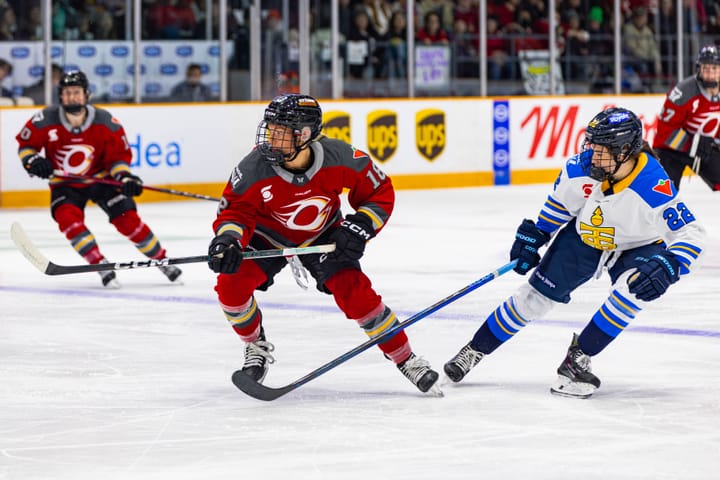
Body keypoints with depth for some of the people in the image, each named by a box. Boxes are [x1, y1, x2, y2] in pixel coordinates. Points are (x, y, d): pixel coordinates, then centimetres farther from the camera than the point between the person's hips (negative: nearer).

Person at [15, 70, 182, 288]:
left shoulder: (105, 122, -17)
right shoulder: (46, 121, -18)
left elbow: (120, 153, -6)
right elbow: (25, 144, -3)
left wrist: (124, 176, -23)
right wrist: (31, 160, -23)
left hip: (100, 178, 0)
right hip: (65, 183, 0)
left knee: (127, 219, -10)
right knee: (67, 218, -27)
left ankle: (162, 260, 9)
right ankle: (103, 268, -19)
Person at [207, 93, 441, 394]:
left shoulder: (340, 158, -30)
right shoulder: (255, 168, -32)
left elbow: (380, 192, -13)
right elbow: (235, 210, -20)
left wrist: (360, 227, -26)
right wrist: (227, 239, -41)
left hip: (322, 235, -1)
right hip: (268, 235, 1)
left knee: (355, 292, -17)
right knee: (231, 284, -20)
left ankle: (405, 359, 0)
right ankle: (257, 347, 8)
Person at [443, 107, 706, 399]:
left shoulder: (654, 187, -37)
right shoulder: (582, 166, -26)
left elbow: (691, 233, -30)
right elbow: (560, 200, -3)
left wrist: (667, 267, -45)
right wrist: (534, 236, 1)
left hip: (637, 246, -3)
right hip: (584, 236, 3)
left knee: (634, 290, -32)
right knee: (536, 295, 3)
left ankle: (578, 359, -19)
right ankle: (474, 351, 19)